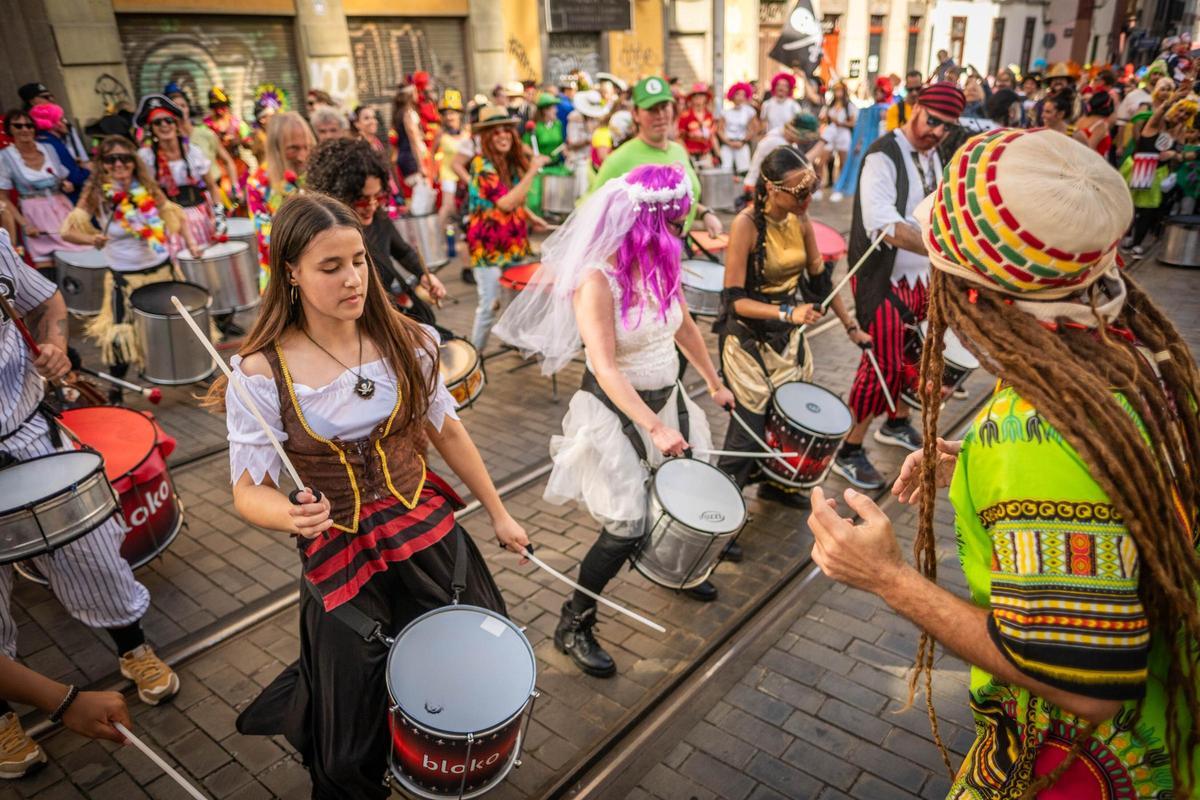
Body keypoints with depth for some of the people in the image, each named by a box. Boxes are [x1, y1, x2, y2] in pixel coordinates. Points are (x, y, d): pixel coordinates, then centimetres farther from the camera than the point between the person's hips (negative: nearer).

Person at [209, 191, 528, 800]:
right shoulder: (261, 373, -16)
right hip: (341, 558, -3)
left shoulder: (404, 341, -7)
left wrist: (498, 514, 9)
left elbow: (446, 431, 4)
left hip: (430, 533, 3)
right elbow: (249, 492, -11)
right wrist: (291, 516, -34)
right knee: (354, 748, 11)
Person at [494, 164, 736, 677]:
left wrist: (714, 384, 21)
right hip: (615, 411, -7)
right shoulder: (596, 280, -24)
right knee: (626, 526, -6)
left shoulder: (659, 264, -1)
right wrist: (656, 429, -34)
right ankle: (573, 625, 15)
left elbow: (684, 326, 14)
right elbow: (605, 369, -29)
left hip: (666, 399, 8)